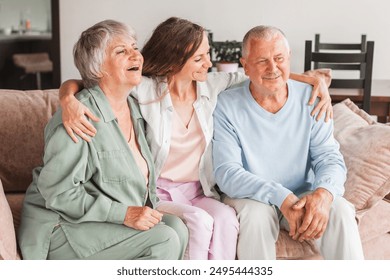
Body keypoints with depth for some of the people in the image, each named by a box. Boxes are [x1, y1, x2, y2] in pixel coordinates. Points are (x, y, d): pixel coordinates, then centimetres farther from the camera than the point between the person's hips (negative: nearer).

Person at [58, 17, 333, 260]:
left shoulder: (212, 86, 0)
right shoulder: (145, 91, -11)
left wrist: (314, 80, -4)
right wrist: (69, 99, -34)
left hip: (198, 192, 3)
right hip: (156, 192, -3)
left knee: (226, 219, -29)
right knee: (199, 222, -31)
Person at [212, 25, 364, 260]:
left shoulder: (311, 98, -1)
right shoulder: (226, 106, -9)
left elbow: (329, 157, -4)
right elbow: (226, 172, -17)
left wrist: (324, 192, -29)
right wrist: (281, 198, -30)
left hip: (302, 196, 2)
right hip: (250, 198, -2)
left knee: (340, 210, -26)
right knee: (257, 212, -34)